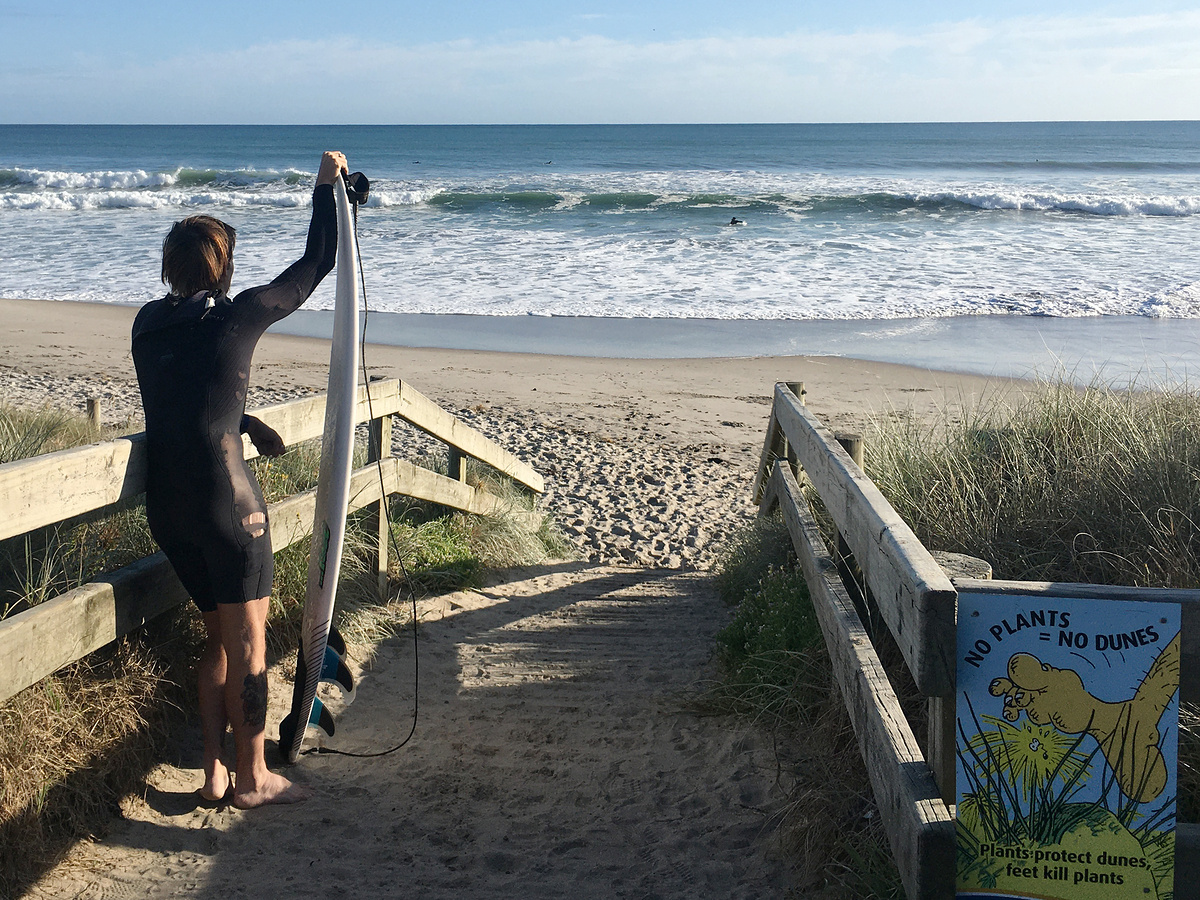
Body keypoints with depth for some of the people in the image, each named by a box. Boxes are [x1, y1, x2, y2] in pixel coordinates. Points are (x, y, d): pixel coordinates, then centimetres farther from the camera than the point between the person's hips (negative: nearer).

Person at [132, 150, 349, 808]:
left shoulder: (148, 324, 11)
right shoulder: (237, 316, -6)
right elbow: (316, 264, 4)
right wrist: (326, 188, 15)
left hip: (165, 501, 7)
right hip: (224, 496, -7)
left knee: (220, 632, 18)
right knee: (248, 637, 4)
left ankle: (214, 772, 20)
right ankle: (253, 777, 12)